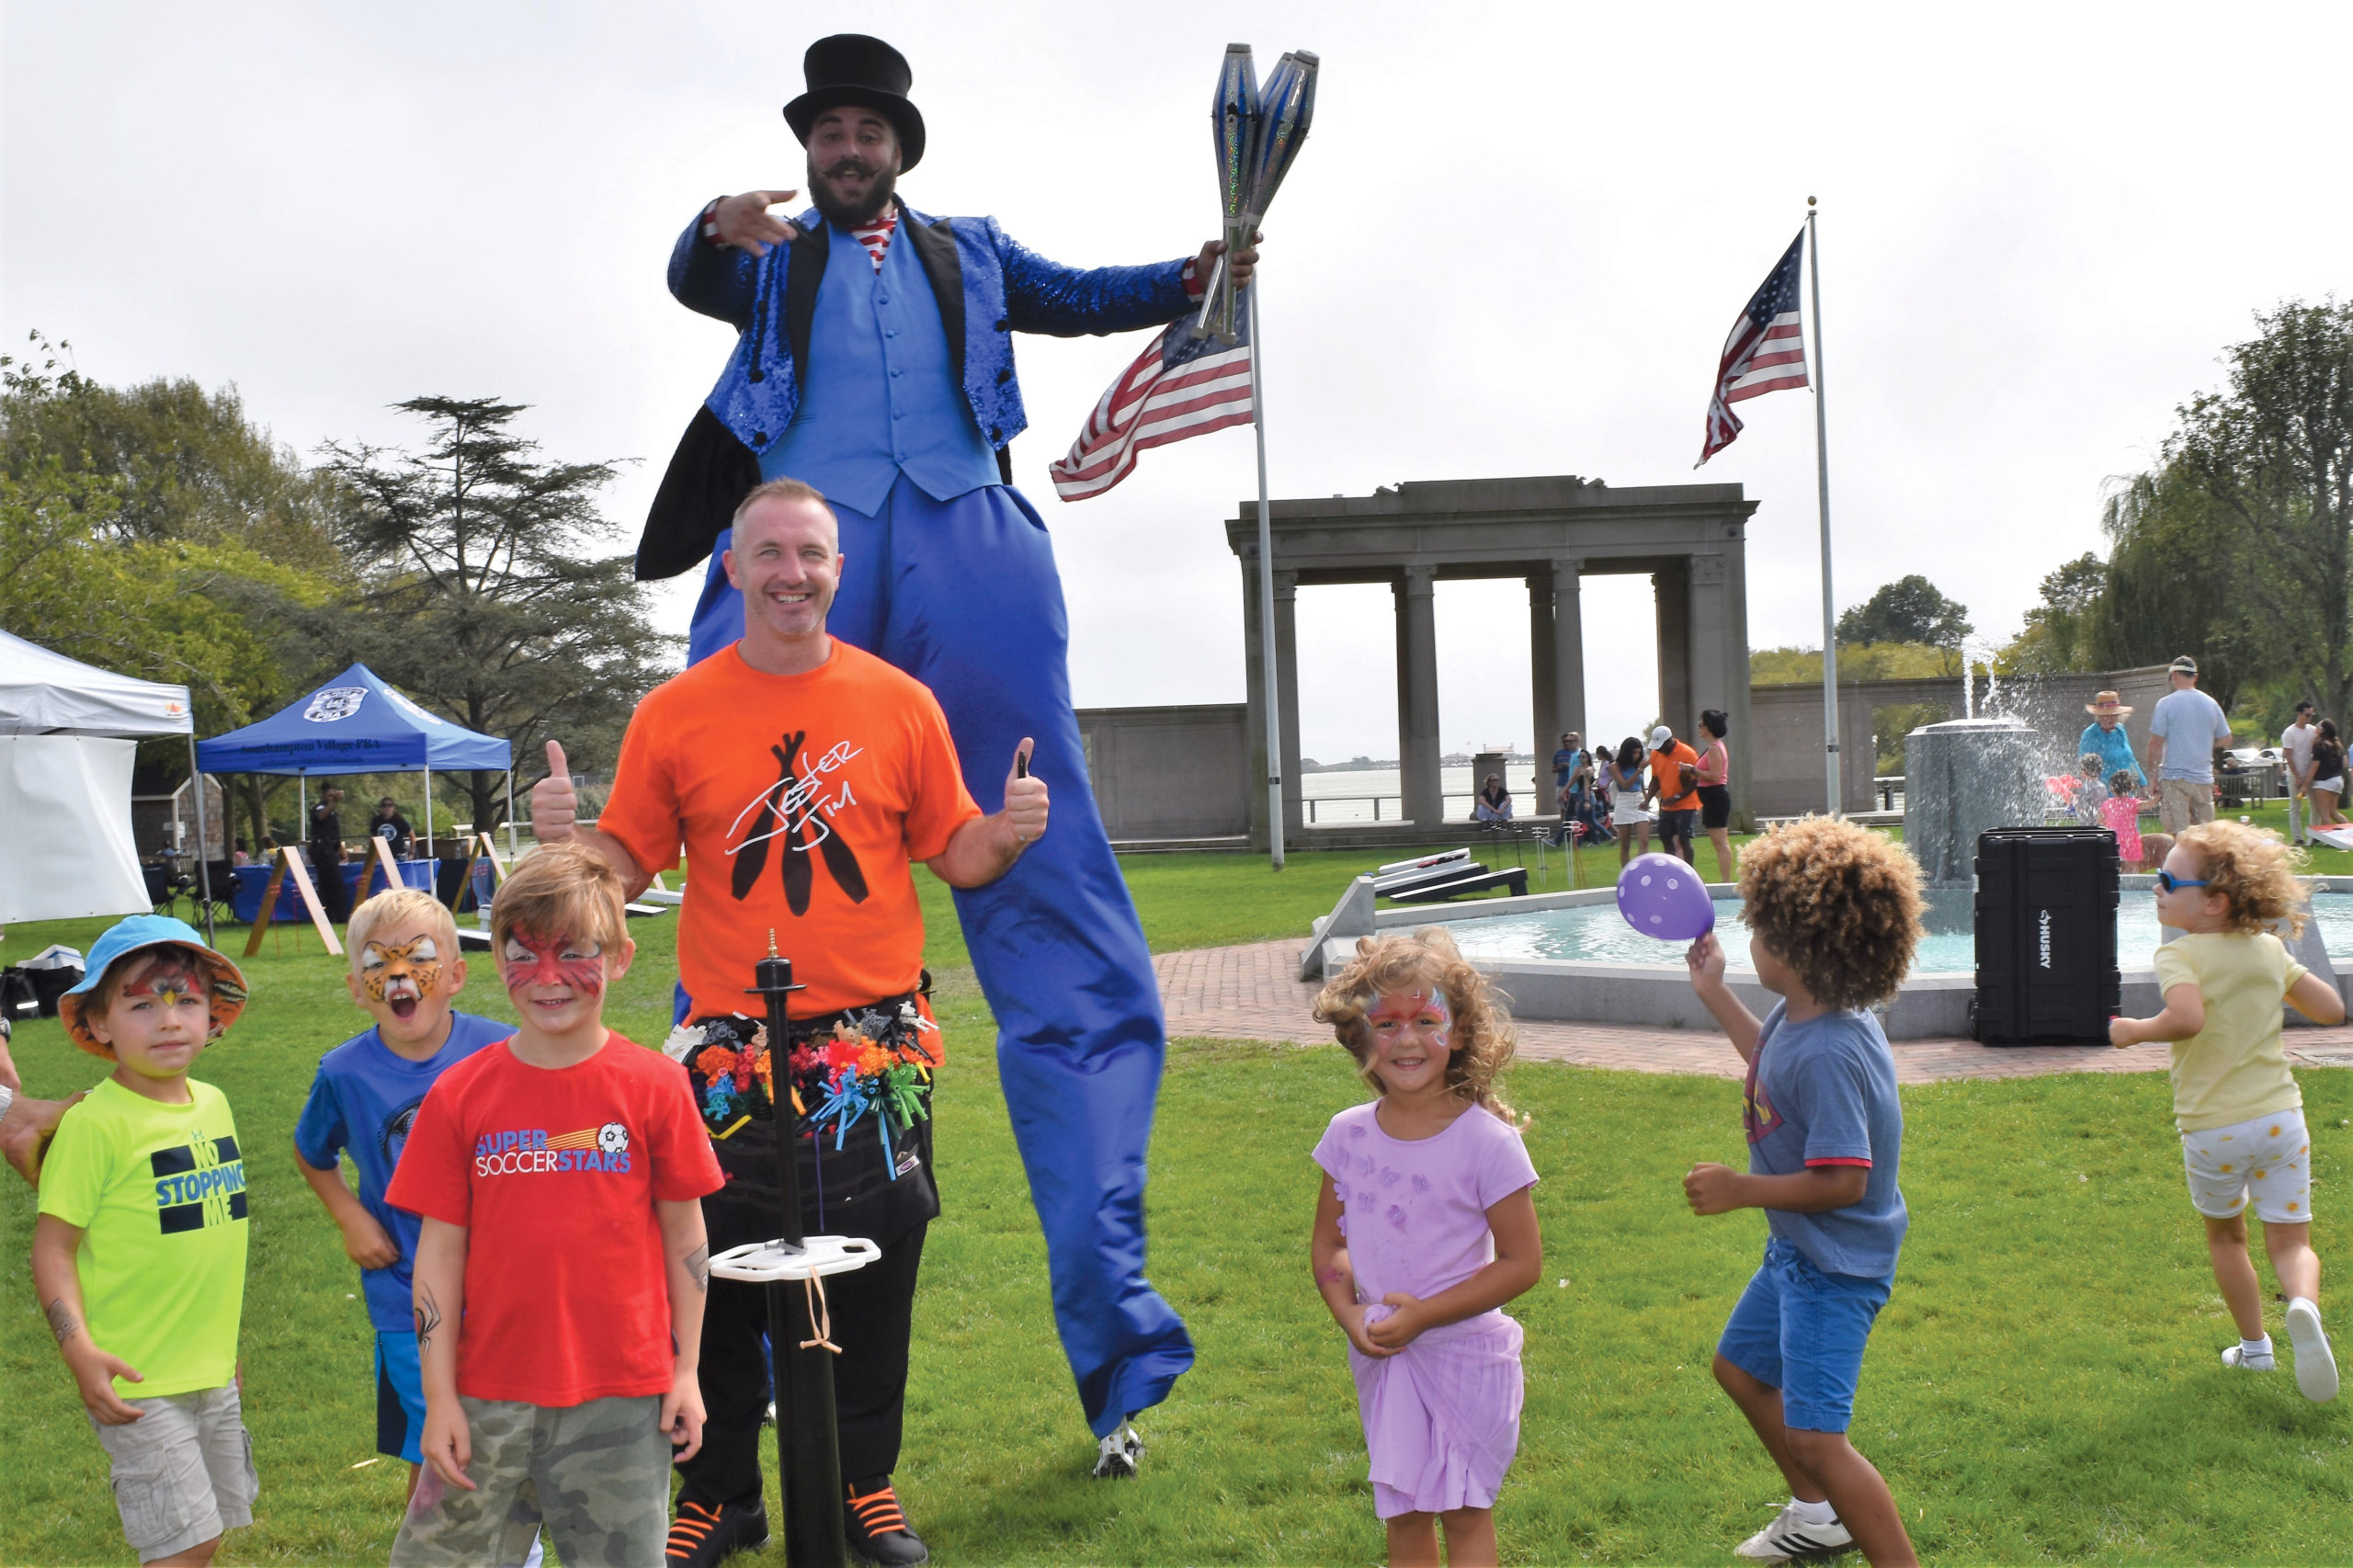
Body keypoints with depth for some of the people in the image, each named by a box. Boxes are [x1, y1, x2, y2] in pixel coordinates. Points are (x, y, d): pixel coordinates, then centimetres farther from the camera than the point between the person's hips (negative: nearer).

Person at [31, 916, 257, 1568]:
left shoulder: (212, 1104, 6)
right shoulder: (95, 1123, -14)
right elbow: (52, 1247, -13)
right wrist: (80, 1350, -24)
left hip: (212, 1373, 7)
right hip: (136, 1380, -7)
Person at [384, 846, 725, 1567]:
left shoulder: (654, 1085, -5)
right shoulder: (458, 1095, -2)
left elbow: (684, 1237, 2)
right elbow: (439, 1252, 0)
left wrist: (686, 1371, 2)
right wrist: (439, 1398, -1)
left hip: (621, 1397, -1)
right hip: (488, 1397, 1)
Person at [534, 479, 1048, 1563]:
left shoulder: (899, 704, 3)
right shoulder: (673, 714, 2)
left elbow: (953, 855, 6)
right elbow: (624, 862, 4)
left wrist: (1007, 834, -14)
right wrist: (564, 840, -16)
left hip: (877, 1048, 1)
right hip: (728, 1053, 0)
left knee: (873, 1284, 9)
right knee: (716, 1288, 8)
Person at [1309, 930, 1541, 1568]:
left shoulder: (1486, 1140, -16)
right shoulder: (1349, 1134, -3)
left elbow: (1522, 1261, -14)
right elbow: (1327, 1242, 8)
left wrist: (1424, 1315, -18)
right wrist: (1349, 1314, -10)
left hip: (1464, 1354, -4)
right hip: (1381, 1356, 4)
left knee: (1464, 1513, 6)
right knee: (1402, 1516, 15)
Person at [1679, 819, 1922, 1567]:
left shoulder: (1831, 1052, -33)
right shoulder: (1801, 1015, -3)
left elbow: (1843, 1181, -32)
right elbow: (1773, 1063, 21)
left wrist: (1741, 1190, -23)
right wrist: (1713, 992, 23)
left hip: (1835, 1265, -11)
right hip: (1797, 1249, 11)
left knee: (1814, 1436, -16)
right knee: (1741, 1366, 29)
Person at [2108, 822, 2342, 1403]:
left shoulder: (2180, 954, -14)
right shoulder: (2270, 950, 3)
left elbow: (2187, 1018, -33)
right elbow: (2332, 1009, 11)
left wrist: (2135, 1029, -16)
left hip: (2213, 1130, -3)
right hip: (2281, 1118, 3)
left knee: (2225, 1236, 20)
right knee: (2290, 1240, 7)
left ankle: (2254, 1346, 28)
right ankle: (2304, 1306, -23)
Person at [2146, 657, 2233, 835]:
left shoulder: (2166, 703, -6)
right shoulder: (2211, 704, 7)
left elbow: (2156, 743, -9)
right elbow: (2226, 740, 16)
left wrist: (2154, 774, -2)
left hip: (2174, 777, -4)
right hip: (2204, 778, 4)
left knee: (2178, 834, -5)